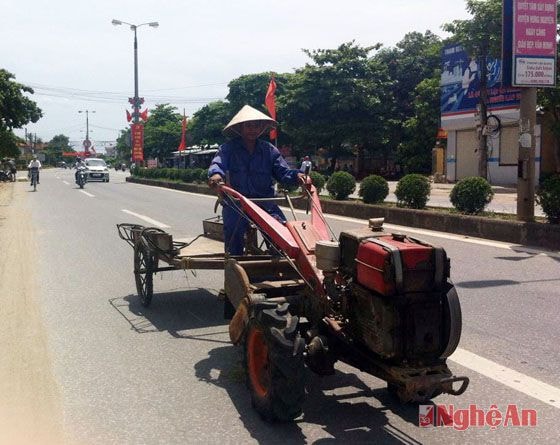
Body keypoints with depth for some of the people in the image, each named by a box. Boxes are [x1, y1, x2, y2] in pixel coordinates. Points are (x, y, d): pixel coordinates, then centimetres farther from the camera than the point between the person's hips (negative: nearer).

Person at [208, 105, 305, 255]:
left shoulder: (269, 150, 12)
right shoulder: (229, 148, 4)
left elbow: (283, 172, 8)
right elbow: (217, 163, -14)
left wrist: (296, 175, -15)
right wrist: (216, 174, -39)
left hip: (265, 202, 1)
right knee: (233, 236, -12)